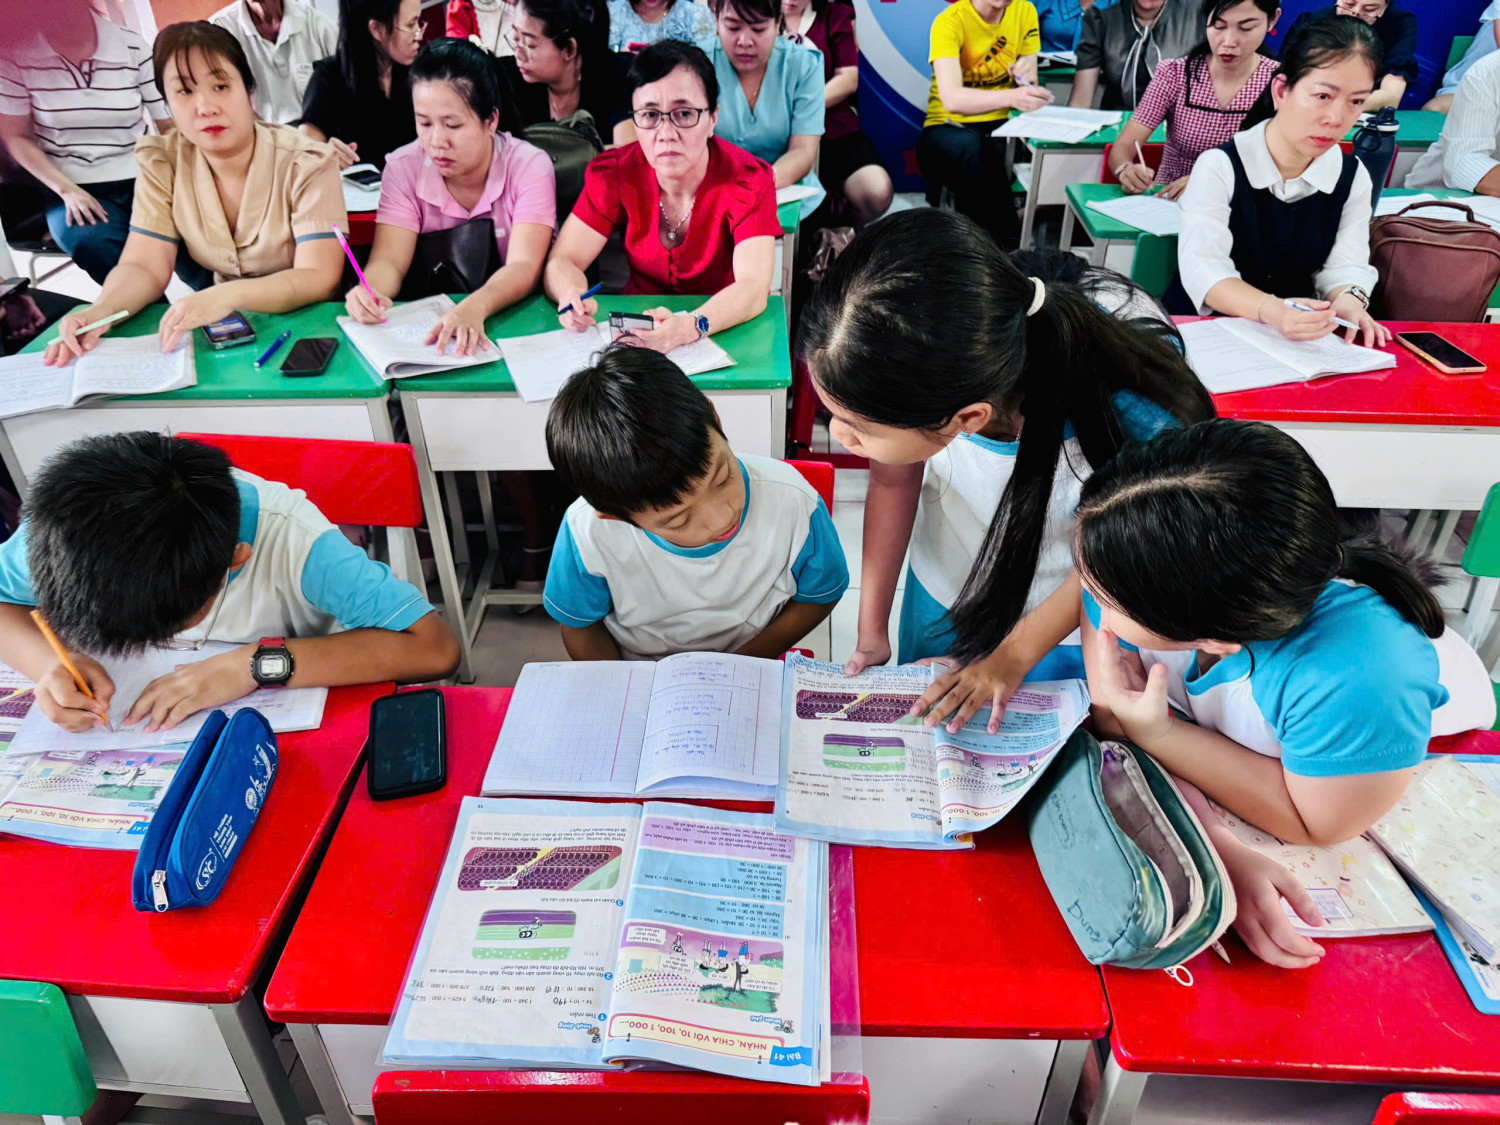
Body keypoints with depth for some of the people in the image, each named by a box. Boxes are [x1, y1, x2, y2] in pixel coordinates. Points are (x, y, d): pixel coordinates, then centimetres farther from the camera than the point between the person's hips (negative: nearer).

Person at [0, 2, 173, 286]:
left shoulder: (131, 47, -1)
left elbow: (170, 126, 0)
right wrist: (67, 190, -11)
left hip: (141, 181, 1)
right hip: (74, 191, -1)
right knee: (98, 246, -33)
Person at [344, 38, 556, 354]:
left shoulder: (529, 167, -11)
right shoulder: (404, 168, -3)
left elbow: (524, 266, -23)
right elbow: (389, 261, -11)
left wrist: (475, 307, -45)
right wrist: (369, 292, -37)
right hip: (428, 323, 2)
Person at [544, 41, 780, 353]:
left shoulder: (748, 181, -14)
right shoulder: (614, 174, -6)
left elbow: (754, 287, -27)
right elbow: (562, 260, -7)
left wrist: (689, 327, -46)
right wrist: (570, 295, -33)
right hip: (641, 328, 2)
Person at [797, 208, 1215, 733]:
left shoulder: (1135, 424, -43)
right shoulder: (915, 376, -33)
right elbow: (893, 480, -11)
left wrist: (1012, 656, -13)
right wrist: (870, 634, -6)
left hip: (1069, 635, -2)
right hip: (942, 595, 3)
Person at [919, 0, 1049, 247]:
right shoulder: (950, 21, -15)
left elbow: (1027, 90, 3)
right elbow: (951, 98, -30)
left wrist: (1026, 81, -21)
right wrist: (1011, 97, -44)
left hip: (999, 126, 4)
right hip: (949, 128, -4)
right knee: (972, 148, -37)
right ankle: (1007, 243, -22)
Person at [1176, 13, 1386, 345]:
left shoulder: (1353, 177, 3)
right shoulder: (1219, 167, -11)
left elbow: (1344, 266, 0)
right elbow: (1202, 268, -21)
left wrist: (1348, 301, -25)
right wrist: (1270, 311, -38)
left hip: (1300, 336, 2)